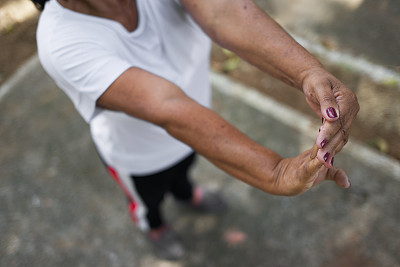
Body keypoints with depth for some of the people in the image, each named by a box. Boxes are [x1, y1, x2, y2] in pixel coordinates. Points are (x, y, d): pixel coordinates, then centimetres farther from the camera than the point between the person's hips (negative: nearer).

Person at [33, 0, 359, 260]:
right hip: (142, 155, -3)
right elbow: (170, 111, -54)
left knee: (183, 167, 38)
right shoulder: (63, 43, -40)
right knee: (150, 197, 32)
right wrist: (278, 174, -62)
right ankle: (152, 223, 72)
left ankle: (184, 192, 77)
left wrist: (311, 73, -64)